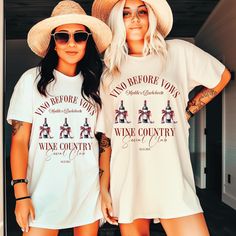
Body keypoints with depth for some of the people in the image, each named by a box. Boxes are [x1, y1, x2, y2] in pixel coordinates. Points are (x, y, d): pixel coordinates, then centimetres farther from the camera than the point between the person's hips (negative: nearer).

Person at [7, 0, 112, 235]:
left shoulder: (96, 84, 5)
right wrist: (21, 194, -8)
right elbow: (19, 140, -2)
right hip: (43, 195, -2)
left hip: (89, 194, 2)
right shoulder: (32, 79, -1)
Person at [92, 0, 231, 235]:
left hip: (172, 182, -2)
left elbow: (222, 76, 16)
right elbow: (106, 135, 8)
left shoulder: (178, 51, 2)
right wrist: (104, 187, 5)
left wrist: (187, 111, 7)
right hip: (125, 185, 2)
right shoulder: (109, 73, 7)